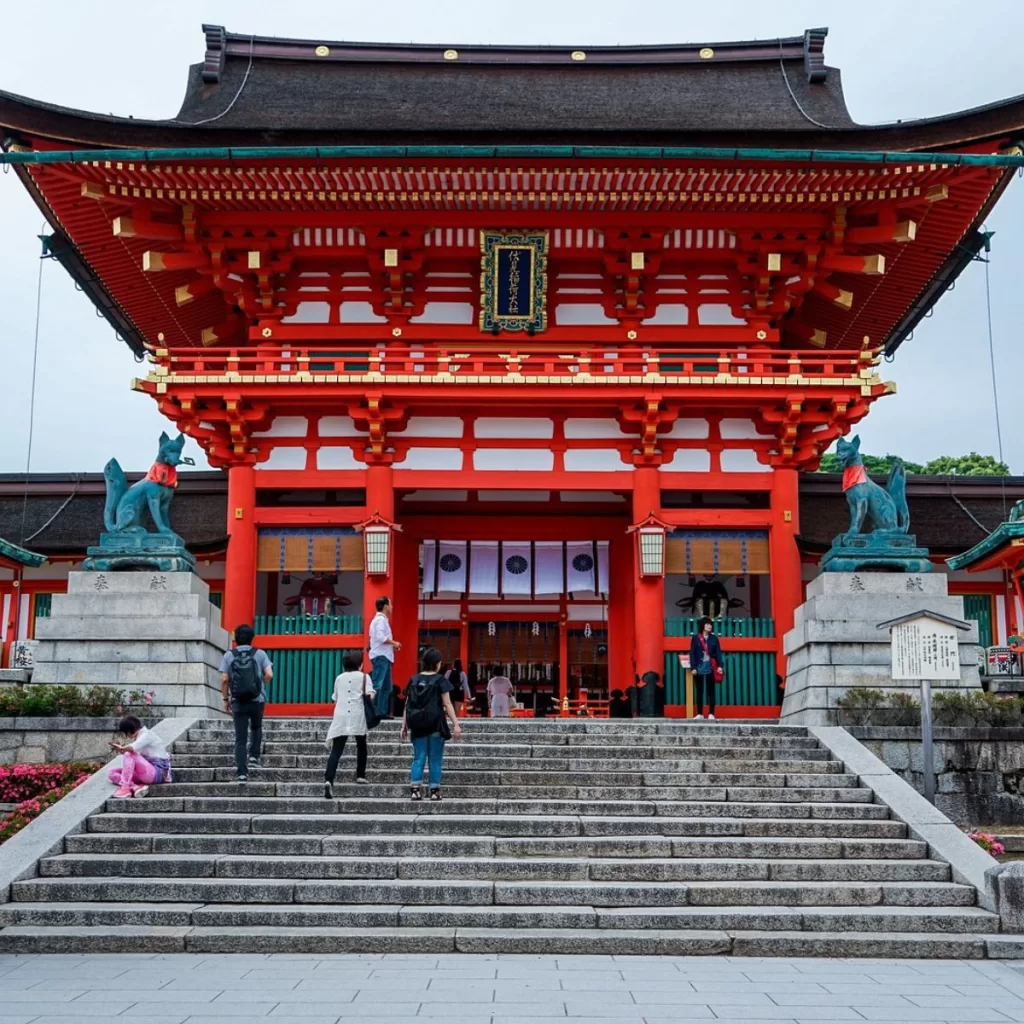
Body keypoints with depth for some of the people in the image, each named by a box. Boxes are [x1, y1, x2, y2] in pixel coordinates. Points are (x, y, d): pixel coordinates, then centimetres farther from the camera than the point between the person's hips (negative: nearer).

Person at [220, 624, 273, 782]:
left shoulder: (228, 656, 1)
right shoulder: (259, 654, 0)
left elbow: (224, 680, -5)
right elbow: (269, 675, -9)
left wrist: (225, 699, 5)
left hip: (238, 702, 0)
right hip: (257, 700, 0)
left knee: (240, 738, 2)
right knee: (256, 728, 27)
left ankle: (242, 773, -4)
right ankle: (254, 756, 14)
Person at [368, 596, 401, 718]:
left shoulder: (380, 619, 21)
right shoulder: (381, 619, -11)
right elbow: (380, 637, -23)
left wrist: (391, 646, 11)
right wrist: (394, 643, -12)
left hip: (383, 656, 11)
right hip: (380, 657, -11)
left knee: (386, 686, 11)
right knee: (377, 685, -12)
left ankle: (382, 712, 12)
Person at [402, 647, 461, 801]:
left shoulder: (414, 680, 6)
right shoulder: (440, 680, -4)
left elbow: (407, 704, 6)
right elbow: (447, 704, -8)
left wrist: (404, 726, 12)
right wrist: (455, 724, -7)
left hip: (418, 725, 3)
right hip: (435, 725, -3)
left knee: (418, 758, 8)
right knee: (435, 759, 5)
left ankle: (415, 789, 1)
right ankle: (435, 791, 5)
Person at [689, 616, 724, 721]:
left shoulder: (714, 638, 7)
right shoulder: (695, 638, 3)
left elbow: (718, 653, 5)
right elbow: (692, 653, 1)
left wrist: (719, 666, -7)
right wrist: (693, 667, -7)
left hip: (710, 668, 1)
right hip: (699, 667, 0)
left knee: (710, 691, 2)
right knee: (699, 691, 4)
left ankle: (711, 714, 4)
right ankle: (699, 714, 8)